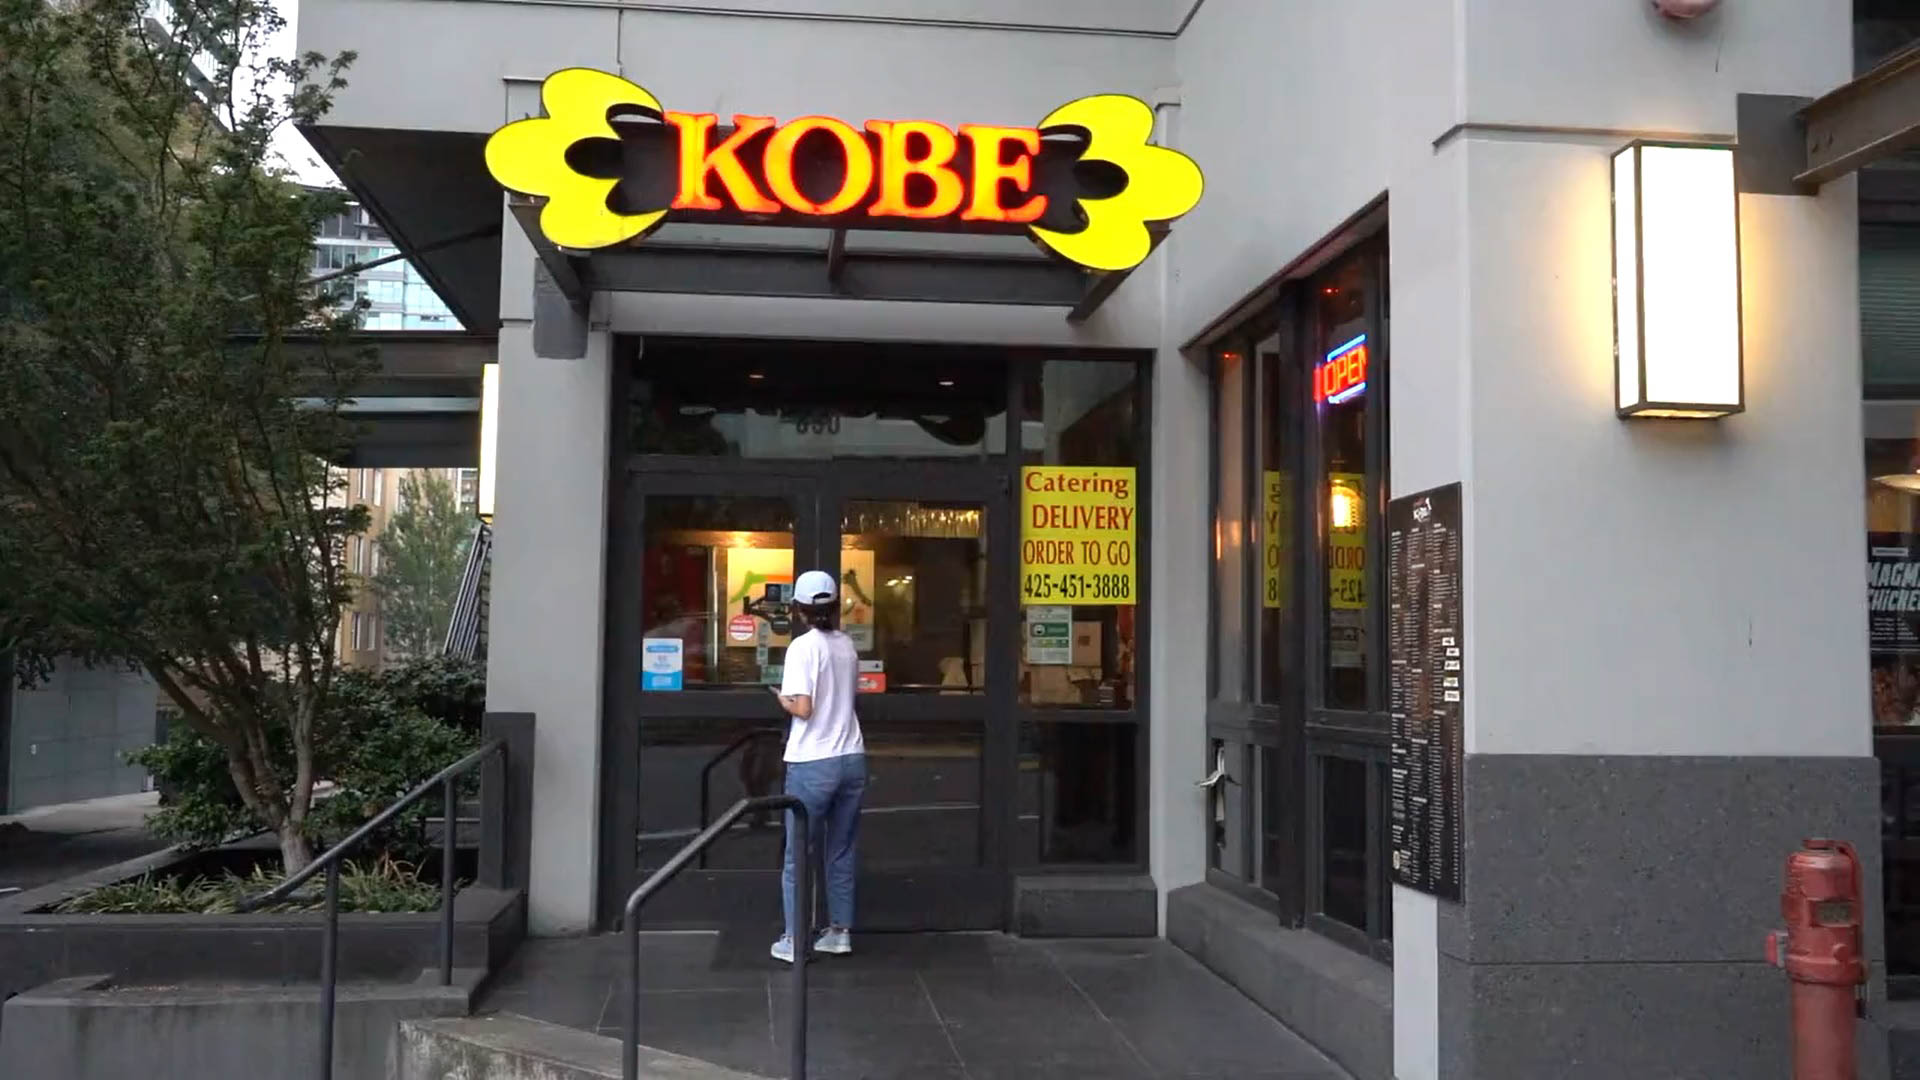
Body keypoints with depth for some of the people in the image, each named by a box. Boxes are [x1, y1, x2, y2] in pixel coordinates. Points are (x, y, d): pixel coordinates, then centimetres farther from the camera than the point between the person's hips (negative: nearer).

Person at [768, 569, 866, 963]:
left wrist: (783, 700, 1)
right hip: (852, 759, 6)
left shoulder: (803, 646, -12)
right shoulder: (847, 645, 7)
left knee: (798, 854, 6)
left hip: (812, 764, -6)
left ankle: (795, 941, 10)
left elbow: (803, 708, -17)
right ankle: (840, 931, 22)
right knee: (841, 852, 16)